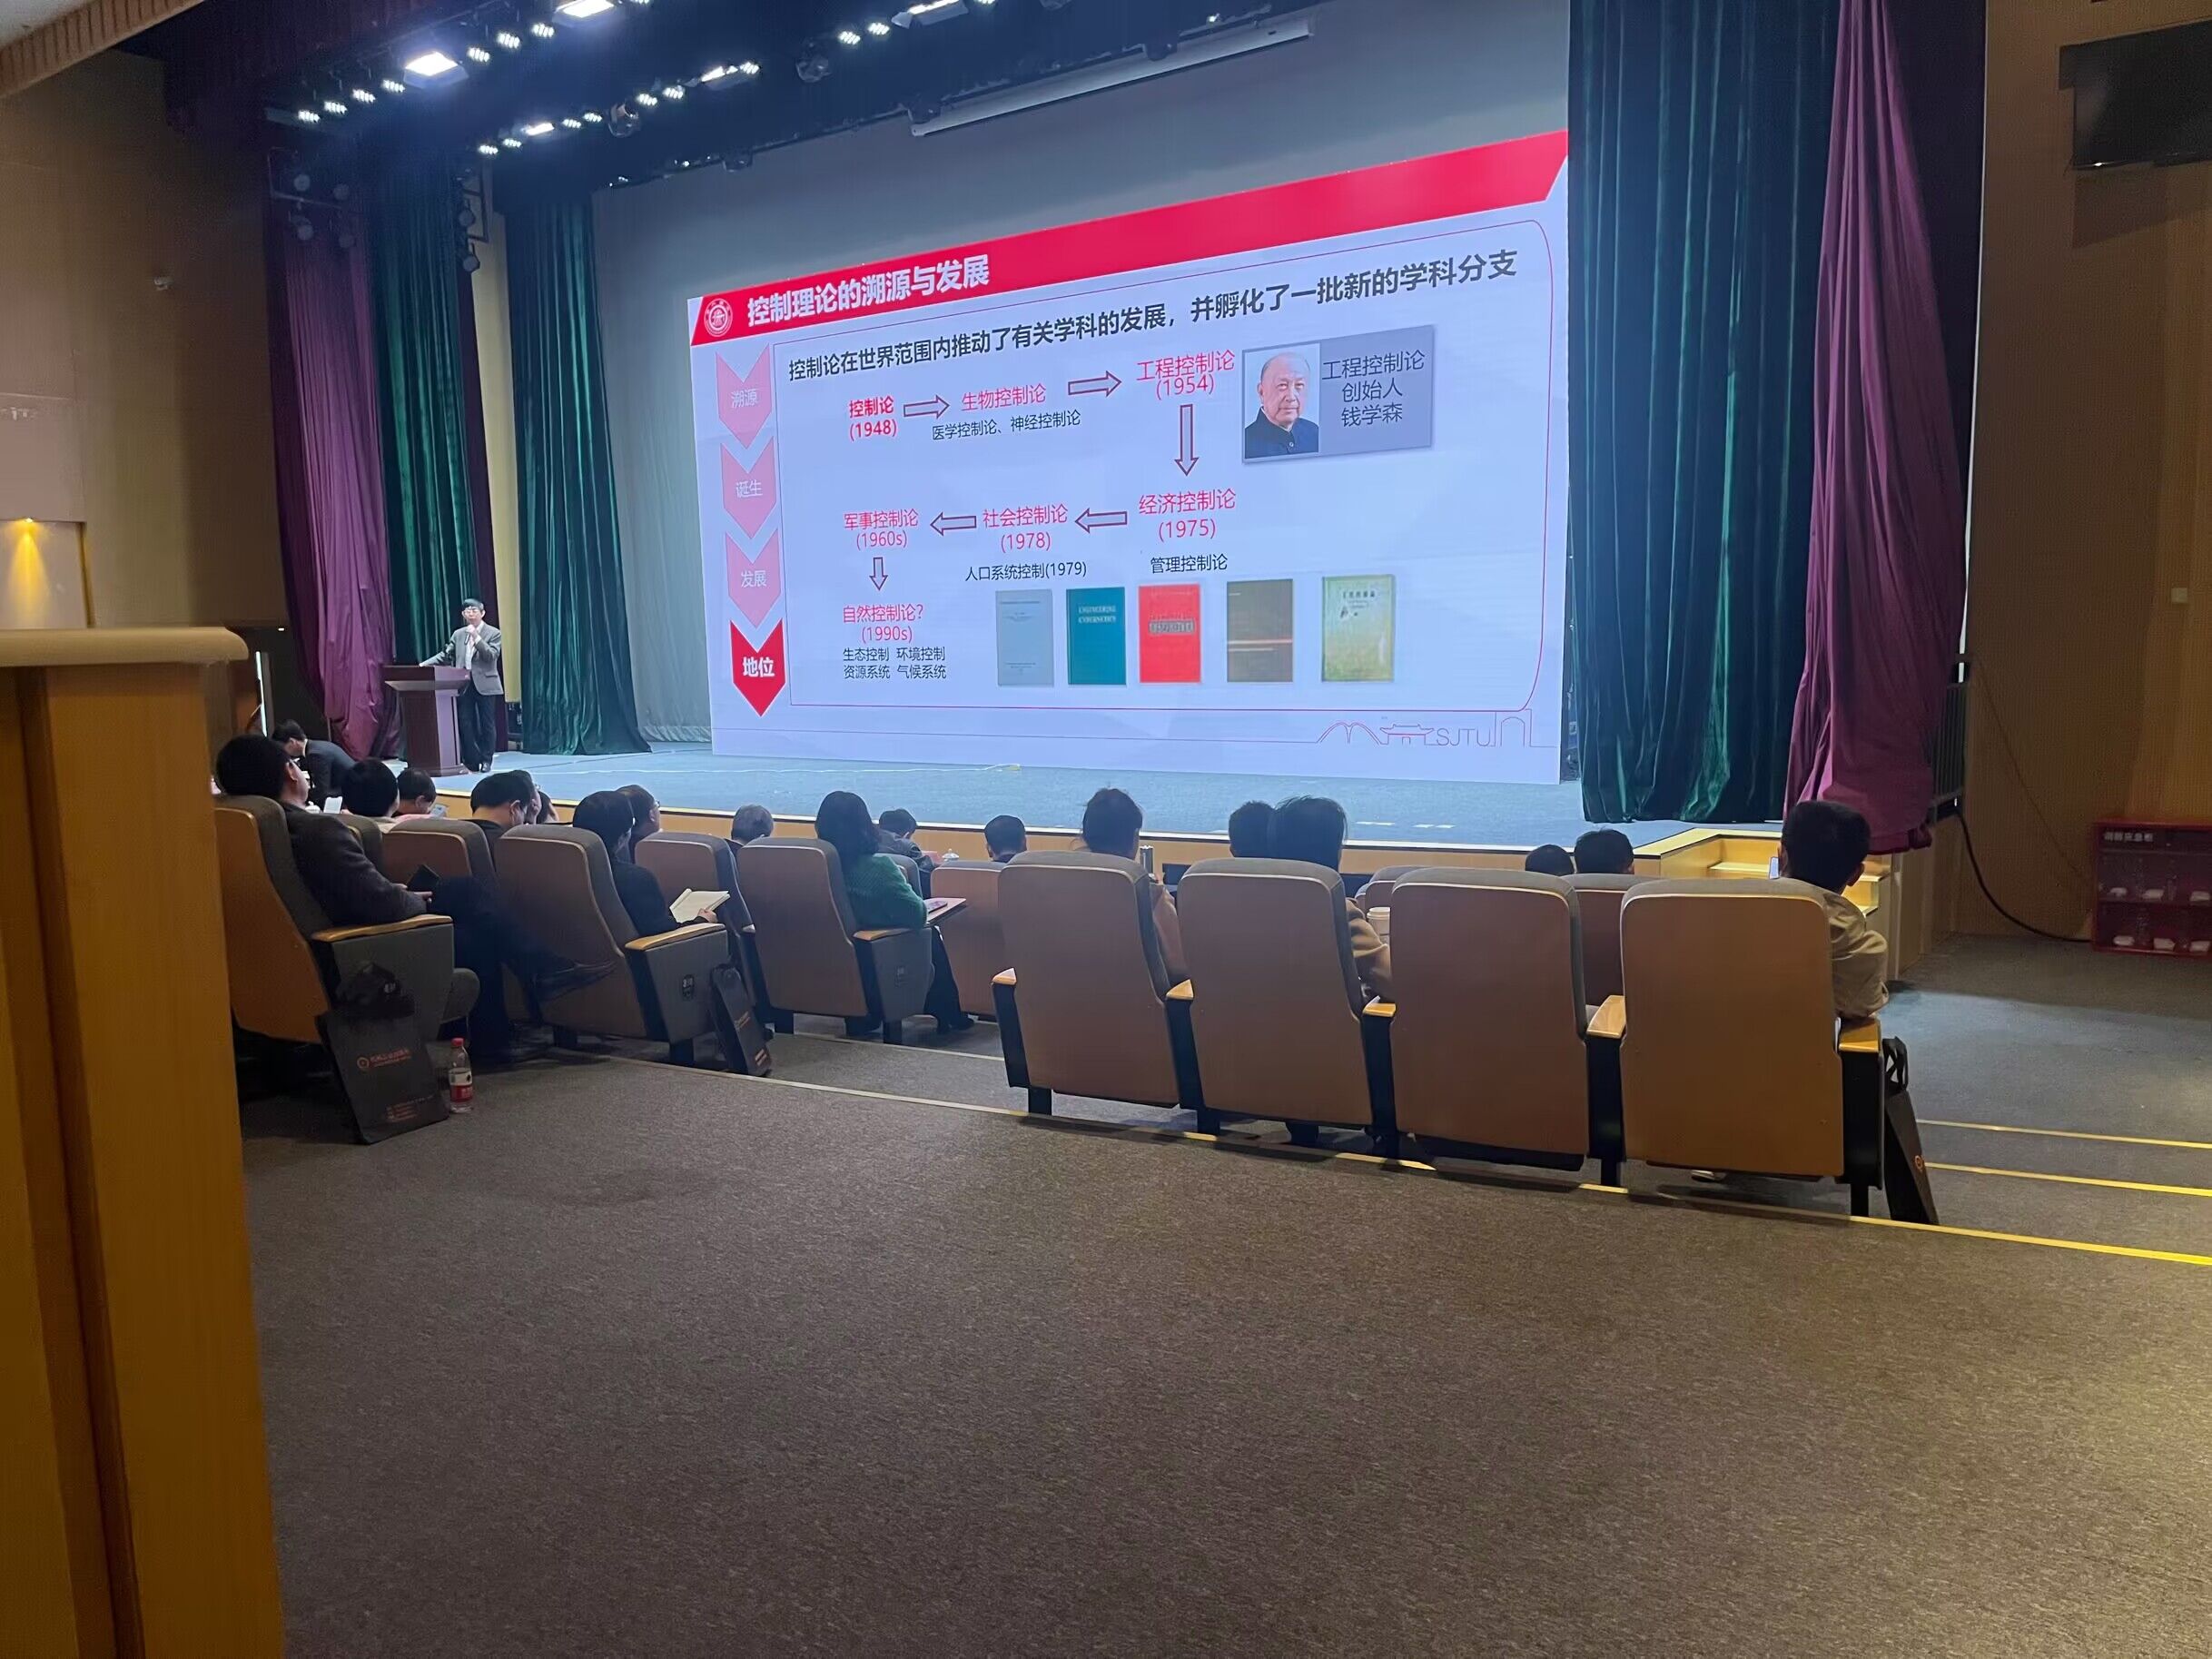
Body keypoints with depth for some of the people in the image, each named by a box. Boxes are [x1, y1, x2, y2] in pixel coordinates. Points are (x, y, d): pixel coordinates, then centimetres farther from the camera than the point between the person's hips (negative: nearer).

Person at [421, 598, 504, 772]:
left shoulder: (493, 633, 0)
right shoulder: (458, 634, 13)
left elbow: (491, 656, -13)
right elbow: (445, 655, 13)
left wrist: (476, 638, -20)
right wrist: (425, 664, 1)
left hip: (485, 685, -4)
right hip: (464, 685, 4)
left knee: (486, 724, 1)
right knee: (465, 724, 1)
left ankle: (486, 761, 10)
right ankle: (472, 762, 7)